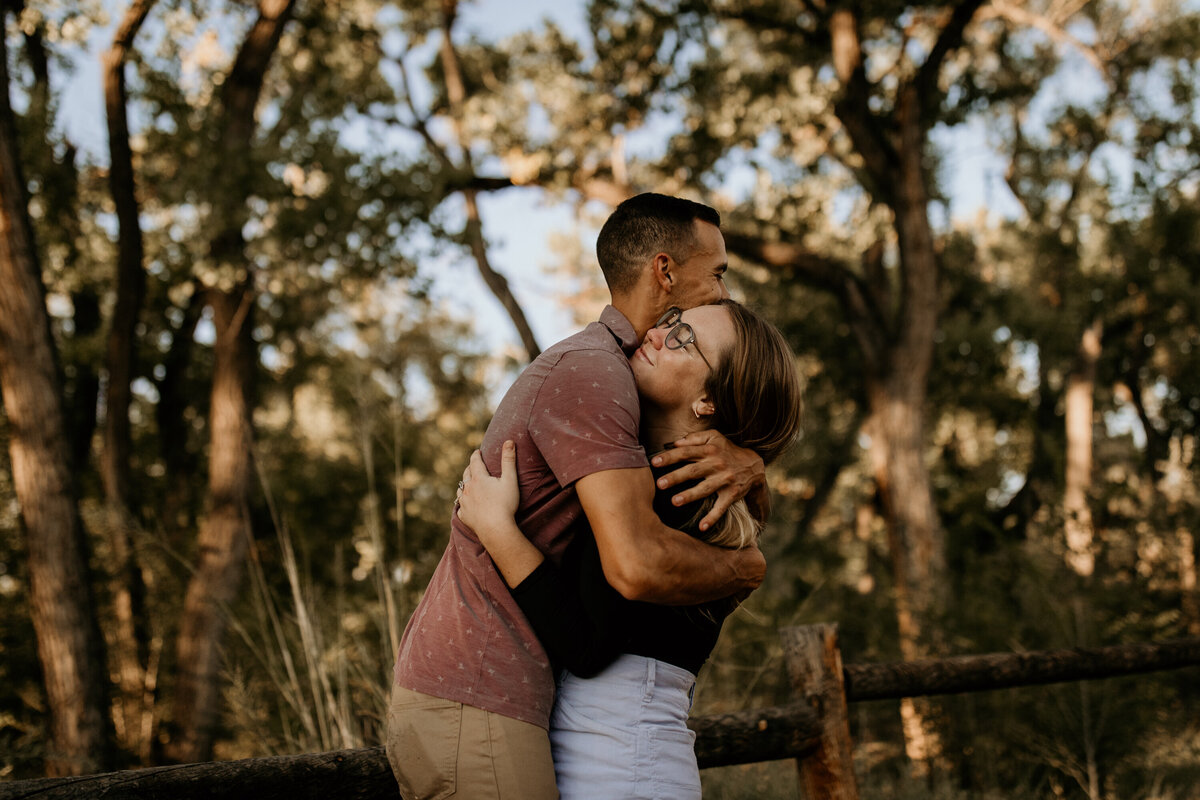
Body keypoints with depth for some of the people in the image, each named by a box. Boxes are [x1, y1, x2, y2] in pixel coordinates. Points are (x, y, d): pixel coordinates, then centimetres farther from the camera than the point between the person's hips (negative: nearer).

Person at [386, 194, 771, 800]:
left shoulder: (595, 370, 19)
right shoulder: (591, 370, -14)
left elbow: (754, 515, 19)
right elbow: (635, 564, -27)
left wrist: (747, 467, -6)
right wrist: (745, 568, -8)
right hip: (474, 707, -11)